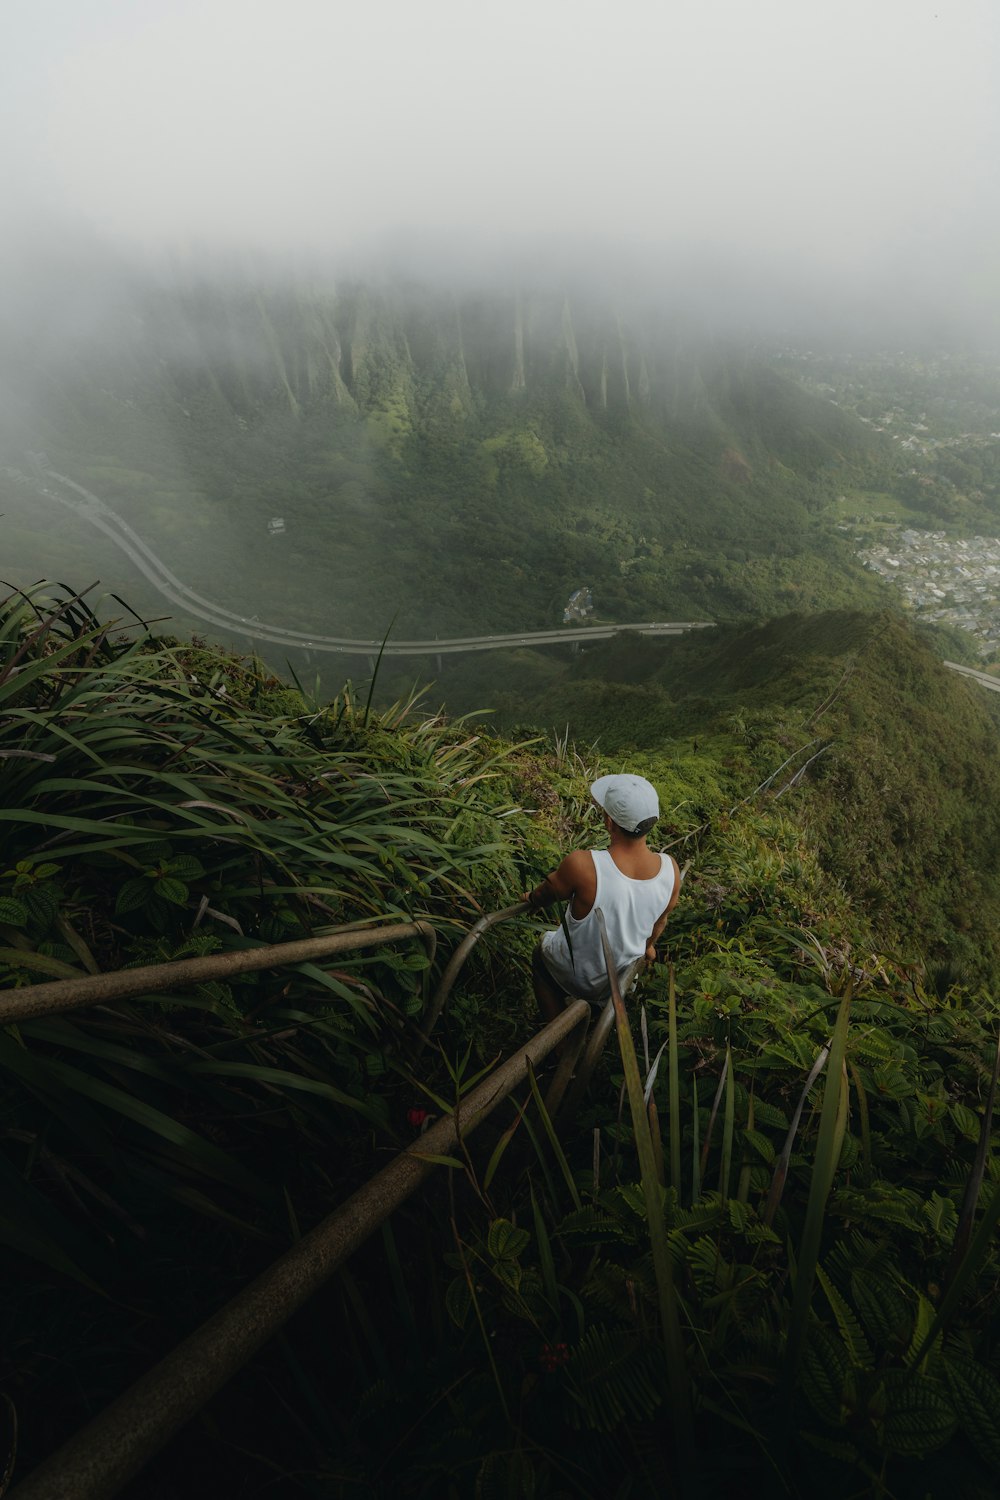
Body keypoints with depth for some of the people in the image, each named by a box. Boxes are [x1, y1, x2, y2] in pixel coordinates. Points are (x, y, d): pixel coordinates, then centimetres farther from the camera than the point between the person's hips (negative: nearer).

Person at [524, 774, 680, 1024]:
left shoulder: (582, 865, -39)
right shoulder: (670, 868, -24)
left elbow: (549, 892, -15)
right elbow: (660, 921, -2)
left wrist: (533, 899, 9)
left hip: (577, 978, -3)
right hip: (625, 977, 4)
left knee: (540, 951, 30)